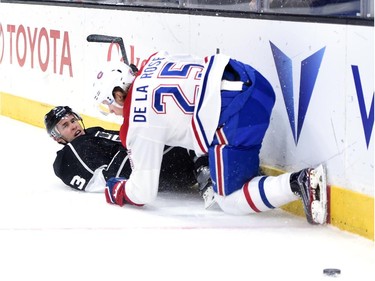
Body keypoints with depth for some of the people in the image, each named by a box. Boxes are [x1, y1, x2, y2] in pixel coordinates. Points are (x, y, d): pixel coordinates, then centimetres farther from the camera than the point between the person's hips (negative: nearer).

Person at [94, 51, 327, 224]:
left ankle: (297, 183, -17)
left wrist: (115, 192, 30)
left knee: (230, 201, 2)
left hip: (235, 118, -9)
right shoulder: (154, 61, 19)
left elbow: (143, 192, 8)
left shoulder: (137, 127, 2)